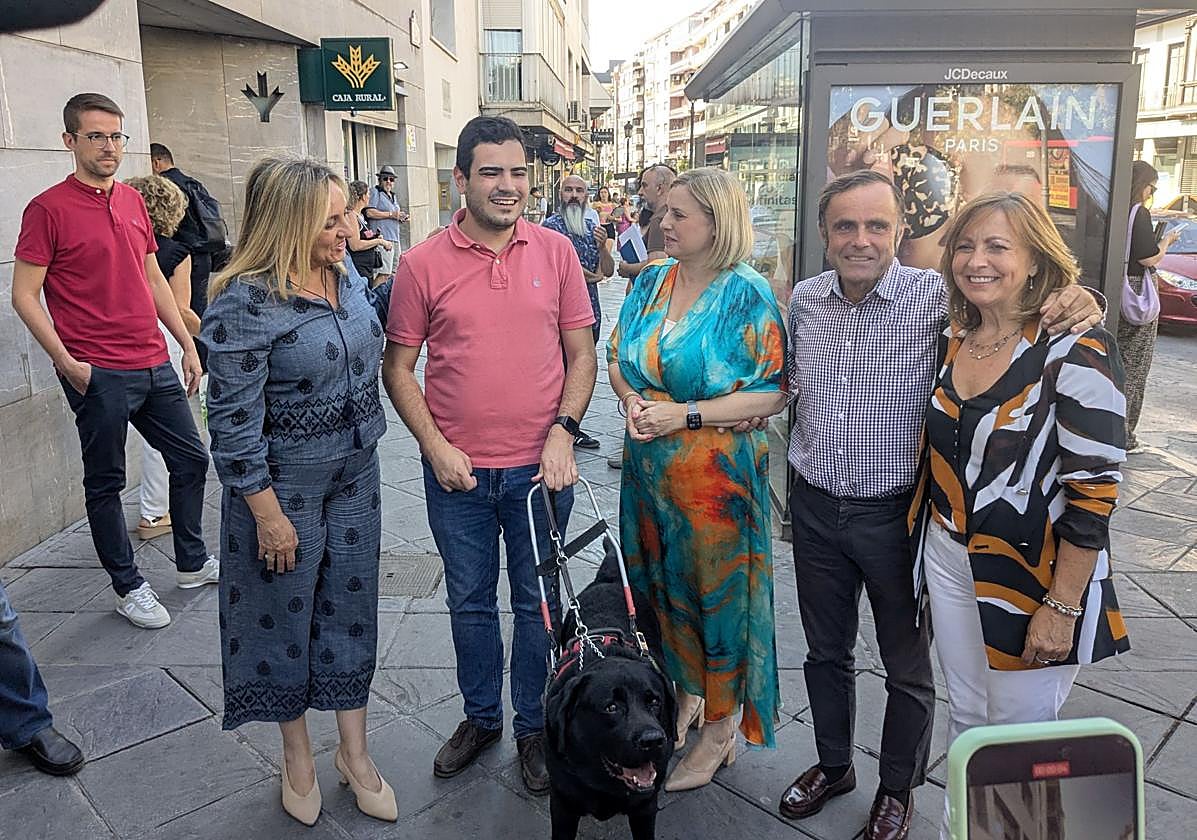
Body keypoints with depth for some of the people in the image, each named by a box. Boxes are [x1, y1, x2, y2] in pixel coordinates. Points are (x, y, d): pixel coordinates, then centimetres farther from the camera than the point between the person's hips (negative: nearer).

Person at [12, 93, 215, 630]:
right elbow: (24, 294, -8)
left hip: (155, 366, 7)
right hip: (97, 375, -7)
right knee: (106, 482, 7)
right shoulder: (48, 209, -8)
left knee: (190, 459, 14)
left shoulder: (133, 202, 11)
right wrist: (66, 362, -15)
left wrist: (188, 344, 14)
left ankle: (192, 562, 32)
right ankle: (127, 586, 21)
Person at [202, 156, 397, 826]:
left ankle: (355, 753, 33)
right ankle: (298, 757, 35)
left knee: (352, 608, 14)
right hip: (283, 487, -6)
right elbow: (233, 420, -19)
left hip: (355, 477, 6)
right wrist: (267, 512, -17)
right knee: (285, 615, 12)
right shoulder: (245, 303, -20)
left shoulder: (348, 279, 1)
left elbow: (373, 338, 22)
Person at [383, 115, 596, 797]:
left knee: (538, 601, 14)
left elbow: (582, 353, 3)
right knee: (470, 601, 17)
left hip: (540, 467, 0)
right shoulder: (423, 264, -4)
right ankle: (481, 717, 39)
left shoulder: (556, 252, -1)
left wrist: (562, 432, -10)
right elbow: (398, 368, 1)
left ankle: (534, 727, 34)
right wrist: (436, 447, -8)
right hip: (457, 470, 0)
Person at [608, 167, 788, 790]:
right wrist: (631, 399, -9)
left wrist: (684, 415, -20)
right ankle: (683, 694, 40)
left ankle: (720, 726, 28)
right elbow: (617, 358, 13)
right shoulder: (651, 281, 6)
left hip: (715, 473, -5)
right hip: (648, 461, 6)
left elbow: (772, 394, -14)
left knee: (717, 590, 7)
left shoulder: (747, 294, -11)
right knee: (661, 581, 16)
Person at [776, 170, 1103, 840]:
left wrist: (1080, 302, -30)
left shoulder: (937, 297, -15)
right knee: (826, 652, 21)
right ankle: (833, 765, 46)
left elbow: (1027, 300, -11)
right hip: (815, 507, 4)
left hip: (895, 513, -3)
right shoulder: (805, 299, 0)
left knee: (908, 668, 15)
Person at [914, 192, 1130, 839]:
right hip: (949, 559, 6)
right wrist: (929, 543, 12)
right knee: (965, 715, 21)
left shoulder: (1076, 353, -17)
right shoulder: (951, 341, 2)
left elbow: (1093, 491, -18)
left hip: (1034, 574, -5)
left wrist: (1062, 607, -18)